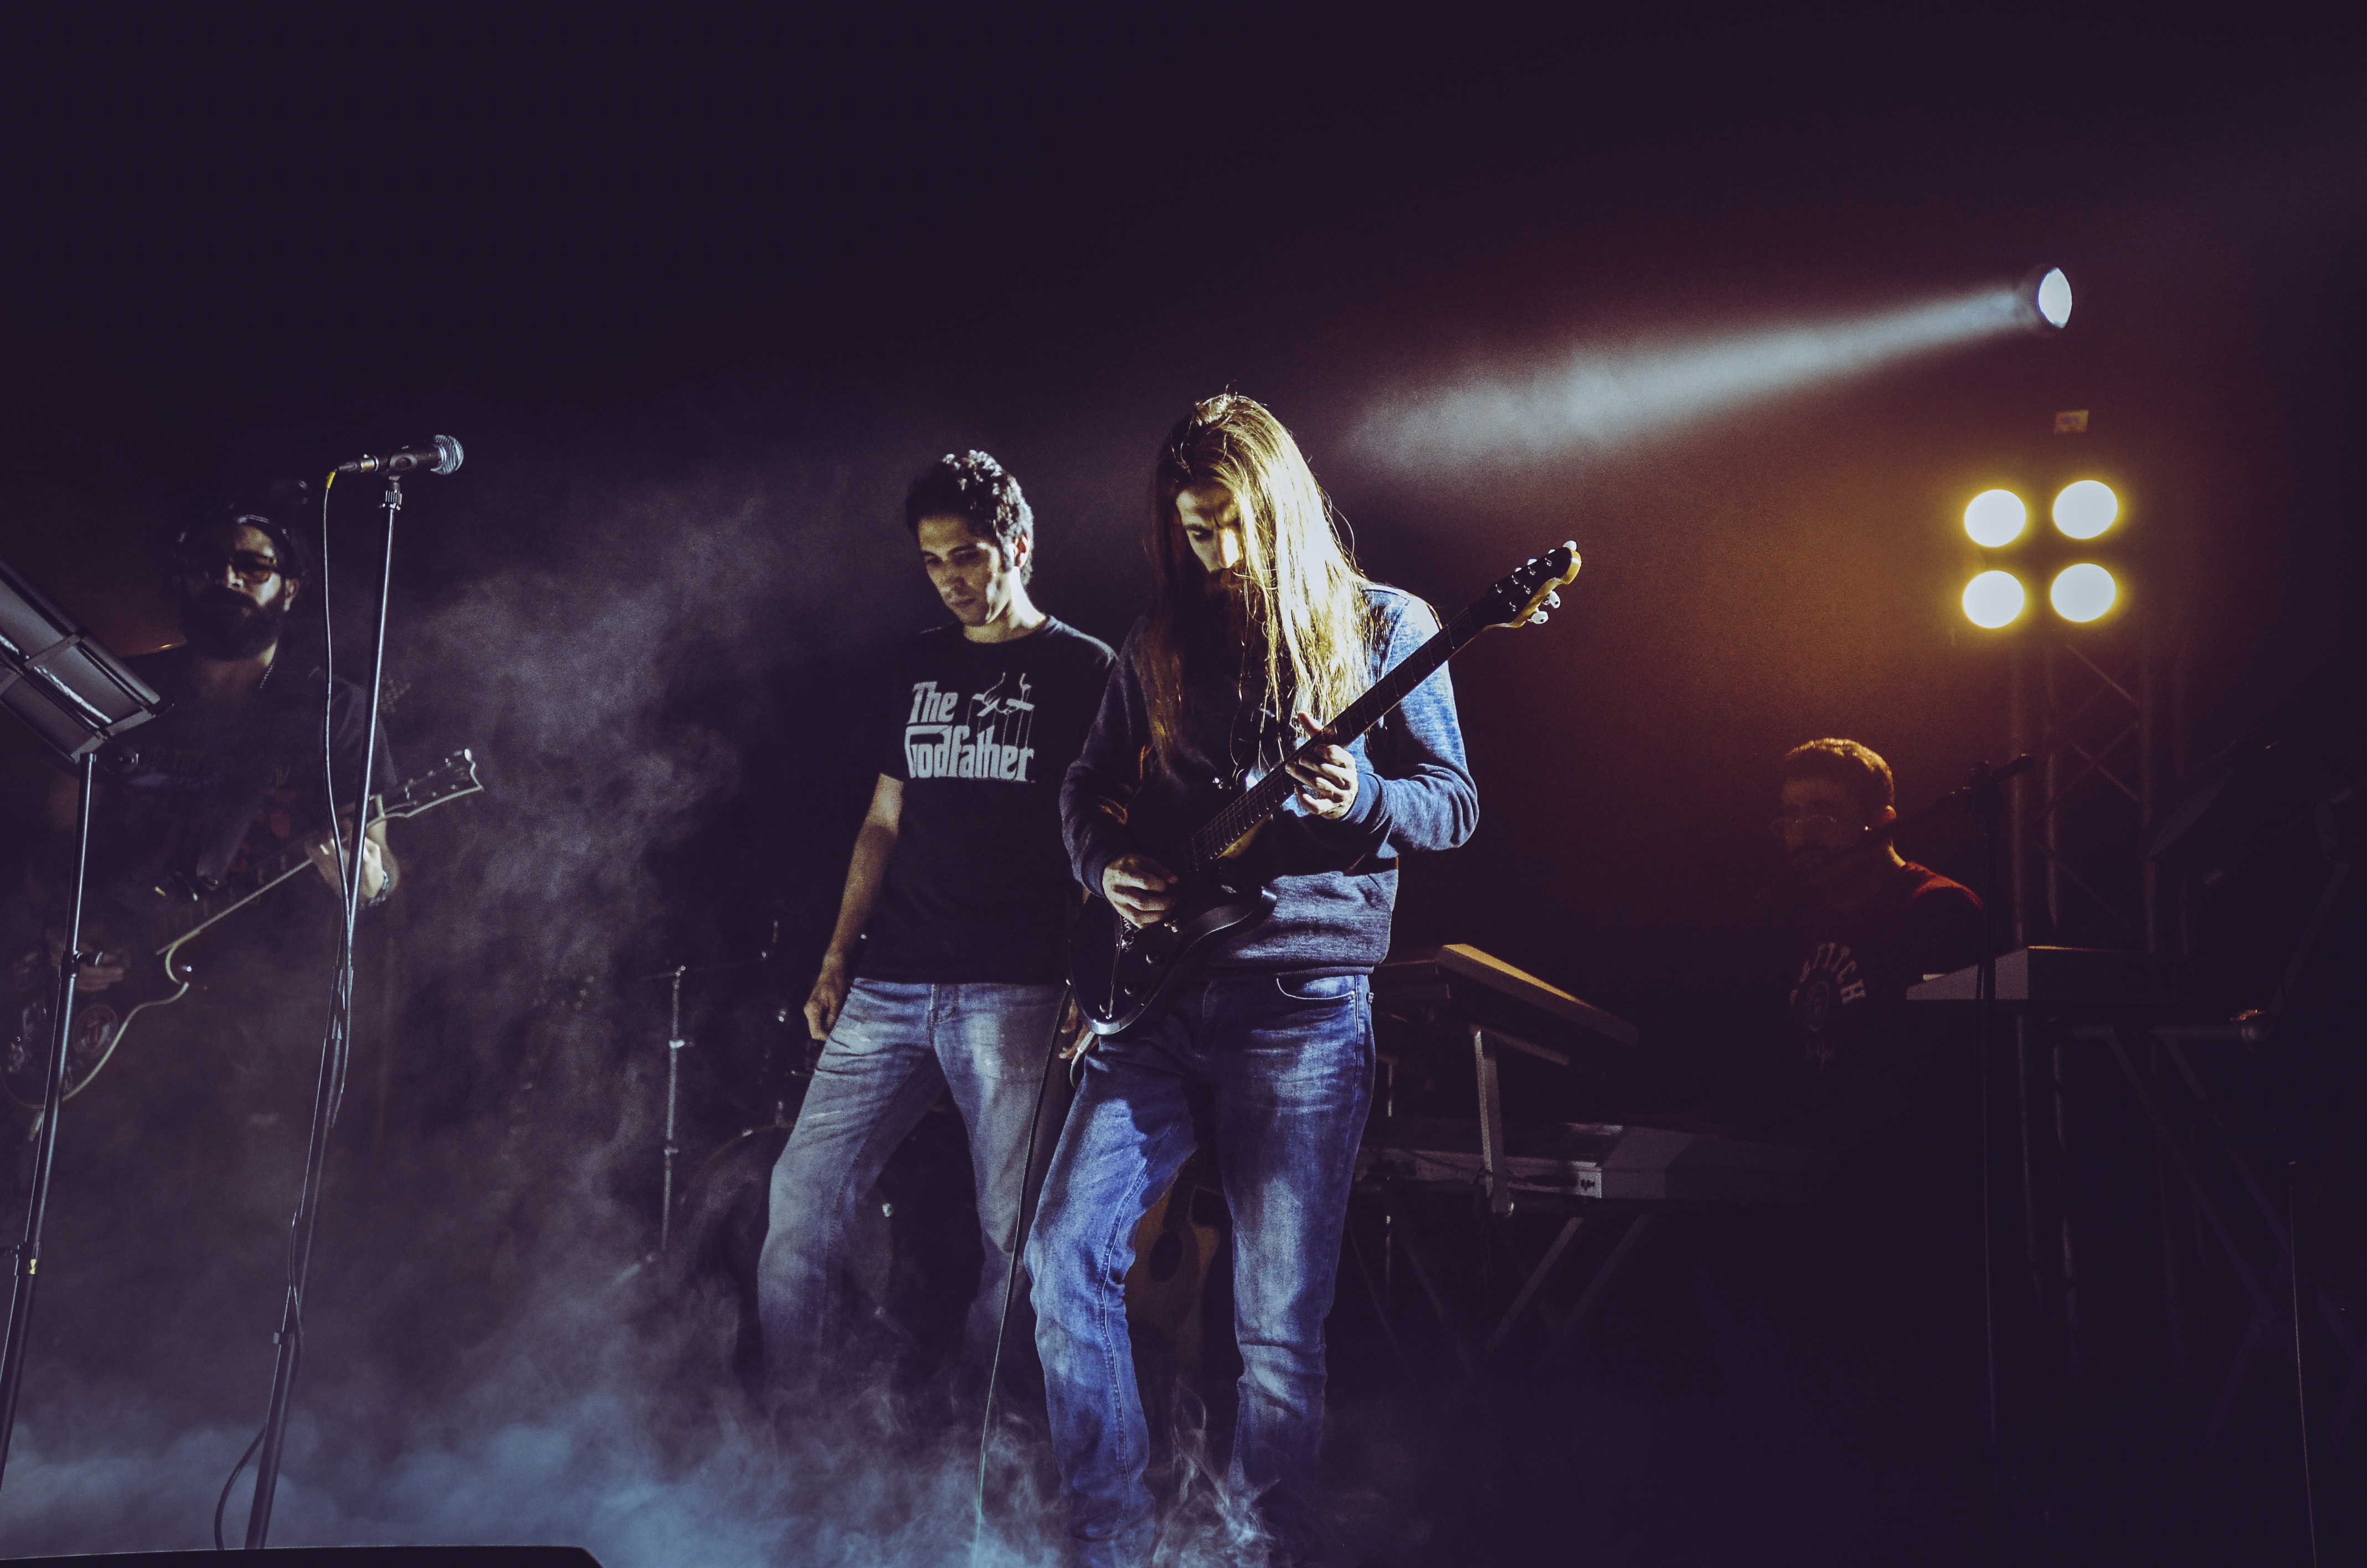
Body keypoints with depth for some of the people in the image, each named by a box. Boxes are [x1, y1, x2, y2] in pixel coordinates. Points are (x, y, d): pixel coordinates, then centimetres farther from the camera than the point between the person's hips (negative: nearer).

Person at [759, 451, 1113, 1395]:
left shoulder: (1084, 671, 2)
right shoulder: (920, 666, 17)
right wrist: (837, 957, 13)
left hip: (1012, 989, -5)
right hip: (889, 986, 5)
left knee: (1017, 1226, -4)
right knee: (803, 1193, 0)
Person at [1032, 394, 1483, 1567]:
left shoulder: (1382, 630, 3)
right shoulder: (1161, 643, 13)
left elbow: (1456, 803, 2)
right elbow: (1087, 787, 21)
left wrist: (1363, 800, -19)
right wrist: (1107, 865, -1)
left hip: (1302, 996, -4)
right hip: (1160, 991, 4)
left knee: (1279, 1322, -3)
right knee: (1066, 1256, -3)